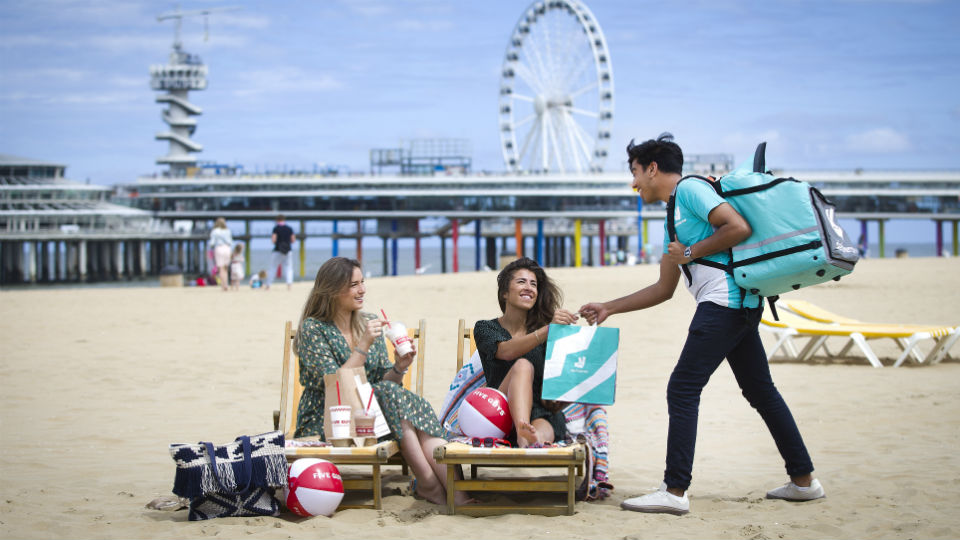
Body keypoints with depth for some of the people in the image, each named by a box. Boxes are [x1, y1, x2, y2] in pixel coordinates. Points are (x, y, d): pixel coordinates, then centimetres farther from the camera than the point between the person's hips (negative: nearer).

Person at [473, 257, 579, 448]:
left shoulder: (543, 330, 19)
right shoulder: (485, 328, 11)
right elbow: (507, 351, -13)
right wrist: (548, 329, -26)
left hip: (543, 415, 2)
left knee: (542, 429, -37)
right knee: (522, 365, -32)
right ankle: (524, 432, -58)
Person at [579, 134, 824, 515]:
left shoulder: (689, 189, -2)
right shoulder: (674, 216, 26)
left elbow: (739, 227, -16)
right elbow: (664, 289, 28)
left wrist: (690, 253, -8)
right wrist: (608, 309, 27)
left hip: (724, 301, -10)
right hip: (741, 306, 10)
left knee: (682, 390, -10)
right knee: (761, 392, 14)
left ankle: (675, 491, -12)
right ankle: (803, 480, 19)